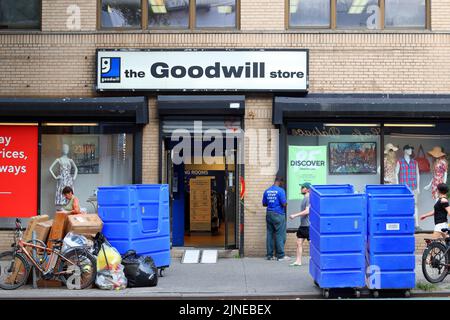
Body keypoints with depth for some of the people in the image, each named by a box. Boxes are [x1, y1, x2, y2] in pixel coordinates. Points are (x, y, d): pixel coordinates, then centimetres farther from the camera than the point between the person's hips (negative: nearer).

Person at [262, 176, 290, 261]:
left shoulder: (267, 191, 8)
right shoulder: (280, 190, -11)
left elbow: (264, 204, 14)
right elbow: (284, 204, -14)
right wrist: (286, 203, 7)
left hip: (269, 214, 6)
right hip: (278, 215, -6)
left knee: (270, 234, 8)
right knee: (280, 235, -1)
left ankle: (269, 255, 10)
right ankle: (280, 256, 2)